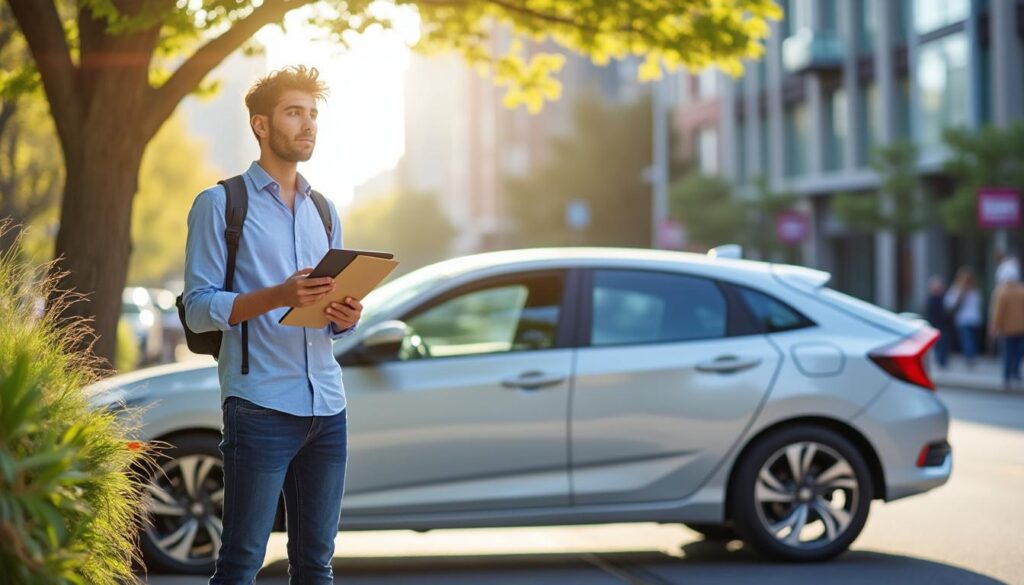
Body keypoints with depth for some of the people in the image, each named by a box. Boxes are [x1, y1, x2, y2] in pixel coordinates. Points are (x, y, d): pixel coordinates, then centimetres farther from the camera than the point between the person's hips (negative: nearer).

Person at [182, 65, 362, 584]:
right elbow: (199, 308, -7)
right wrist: (278, 296, -21)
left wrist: (345, 317, -1)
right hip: (260, 406, -6)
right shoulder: (220, 204, 0)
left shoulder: (323, 211, 19)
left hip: (327, 407, 6)